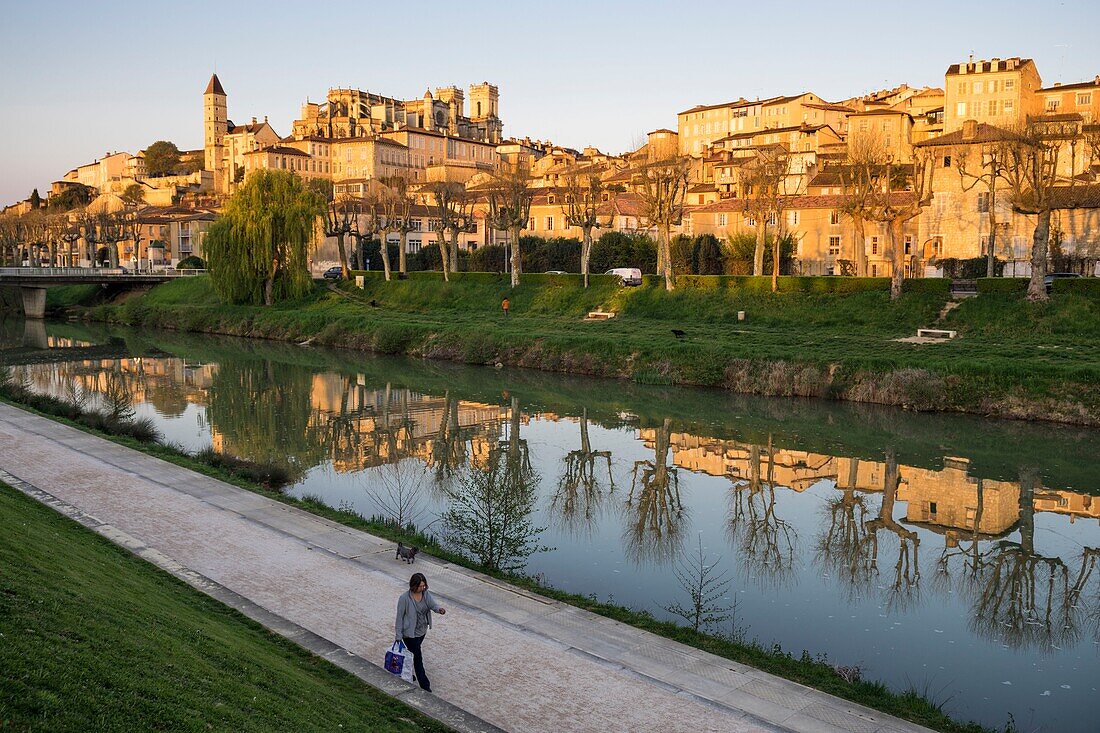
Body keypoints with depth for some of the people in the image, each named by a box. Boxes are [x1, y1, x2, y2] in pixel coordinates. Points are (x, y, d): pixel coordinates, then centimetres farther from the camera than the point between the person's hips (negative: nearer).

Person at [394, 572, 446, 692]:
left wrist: (439, 609, -41)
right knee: (418, 657, -3)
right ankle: (425, 685, 4)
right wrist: (398, 635, -13)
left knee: (413, 654, 24)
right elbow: (400, 617, -16)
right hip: (410, 633, -6)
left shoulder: (426, 594, -5)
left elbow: (433, 604, -17)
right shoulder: (405, 598, -22)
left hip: (422, 631, 6)